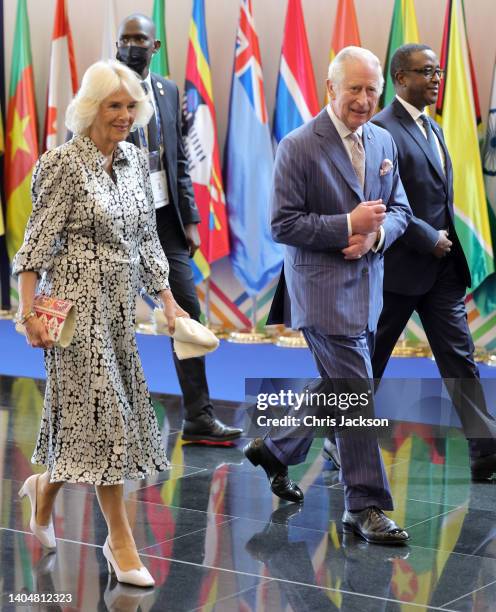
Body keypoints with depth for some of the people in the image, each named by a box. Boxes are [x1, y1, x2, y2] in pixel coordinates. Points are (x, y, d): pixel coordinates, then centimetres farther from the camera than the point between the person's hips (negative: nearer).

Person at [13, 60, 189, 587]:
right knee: (101, 409, -5)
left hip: (120, 305, 7)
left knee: (105, 408, 11)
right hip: (78, 302, -7)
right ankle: (119, 536, 3)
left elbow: (146, 238, 15)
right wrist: (29, 311, -19)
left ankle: (43, 486, 36)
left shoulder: (136, 161, 9)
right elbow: (38, 241, -12)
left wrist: (168, 301, 11)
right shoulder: (64, 163, -10)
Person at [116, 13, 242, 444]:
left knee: (188, 311, 1)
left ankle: (199, 418, 6)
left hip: (164, 218, 5)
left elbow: (179, 161, 12)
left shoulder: (168, 91, 9)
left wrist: (190, 219, 7)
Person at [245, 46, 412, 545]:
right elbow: (283, 225, -13)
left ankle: (274, 449, 42)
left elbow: (399, 209, 15)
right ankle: (365, 507, 1)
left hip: (366, 287, 8)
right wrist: (348, 225, -21)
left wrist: (377, 234, -7)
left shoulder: (383, 142, 9)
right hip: (323, 289, -7)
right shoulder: (298, 147, -11)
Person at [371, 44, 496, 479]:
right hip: (400, 267, -8)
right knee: (370, 361, 6)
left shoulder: (432, 129, 15)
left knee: (460, 357, 3)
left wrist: (446, 242, 10)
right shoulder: (383, 129, -13)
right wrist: (429, 239, -16)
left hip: (442, 267, 8)